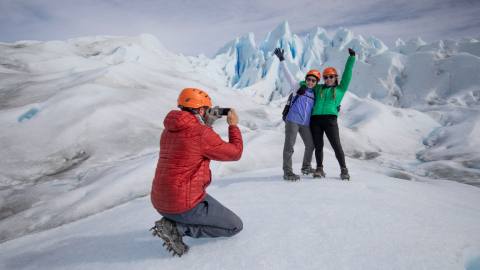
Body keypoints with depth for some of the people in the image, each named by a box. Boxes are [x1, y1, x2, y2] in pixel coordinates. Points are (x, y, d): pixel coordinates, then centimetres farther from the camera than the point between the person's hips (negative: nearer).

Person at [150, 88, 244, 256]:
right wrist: (233, 125, 8)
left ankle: (172, 221, 13)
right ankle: (178, 228, -4)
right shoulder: (202, 134, -18)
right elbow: (235, 153, -6)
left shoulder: (169, 130, 7)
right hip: (185, 204, -9)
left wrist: (207, 123, 17)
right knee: (235, 226, 7)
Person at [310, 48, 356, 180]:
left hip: (330, 120, -2)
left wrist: (352, 57, 14)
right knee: (318, 146, 3)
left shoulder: (341, 89, 16)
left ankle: (344, 170, 6)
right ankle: (319, 169, 12)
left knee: (336, 146, -4)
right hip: (315, 120, 2)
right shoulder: (319, 88, 22)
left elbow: (347, 73, 14)